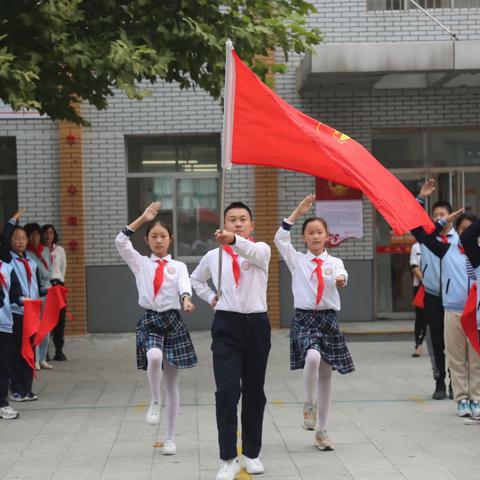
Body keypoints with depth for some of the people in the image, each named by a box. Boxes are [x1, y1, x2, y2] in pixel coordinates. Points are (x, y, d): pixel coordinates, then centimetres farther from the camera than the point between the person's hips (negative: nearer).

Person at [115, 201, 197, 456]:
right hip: (149, 321, 0)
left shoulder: (178, 266, 7)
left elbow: (184, 284, -14)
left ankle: (170, 438, 14)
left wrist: (187, 299, -37)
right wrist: (143, 218, -8)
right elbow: (120, 242, -5)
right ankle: (155, 402, -9)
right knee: (154, 357, -35)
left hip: (173, 321, 0)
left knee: (172, 382, 5)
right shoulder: (140, 263, 10)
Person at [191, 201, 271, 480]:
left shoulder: (261, 250, 1)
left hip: (256, 324, 0)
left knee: (255, 392, 9)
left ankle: (251, 454, 24)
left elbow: (253, 253, -26)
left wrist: (233, 240, -46)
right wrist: (210, 297, 11)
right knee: (227, 391, -12)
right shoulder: (214, 256, 9)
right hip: (226, 325, 0)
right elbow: (196, 279, 29)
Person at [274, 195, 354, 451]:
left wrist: (341, 280, -40)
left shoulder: (334, 262, 7)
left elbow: (342, 277, -15)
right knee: (313, 357, -31)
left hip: (328, 318, 2)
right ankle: (309, 405, -9)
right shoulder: (297, 260, 6)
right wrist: (298, 211, -11)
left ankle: (321, 430, 16)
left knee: (325, 374, 6)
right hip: (304, 317, -2)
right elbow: (280, 239, -9)